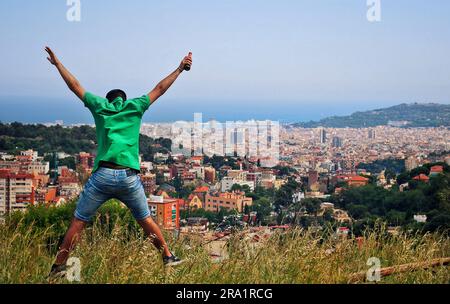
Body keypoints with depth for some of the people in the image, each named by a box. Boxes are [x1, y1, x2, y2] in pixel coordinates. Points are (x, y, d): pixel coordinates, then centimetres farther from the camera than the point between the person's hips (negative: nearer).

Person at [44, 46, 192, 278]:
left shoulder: (100, 106, 14)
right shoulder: (135, 107, 13)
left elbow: (75, 86, 24)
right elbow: (159, 89, 22)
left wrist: (57, 63, 36)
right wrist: (180, 69, 33)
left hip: (103, 175, -1)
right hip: (129, 177, 1)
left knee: (78, 222, 7)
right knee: (145, 219, 18)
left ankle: (58, 267, 7)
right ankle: (168, 257, 23)